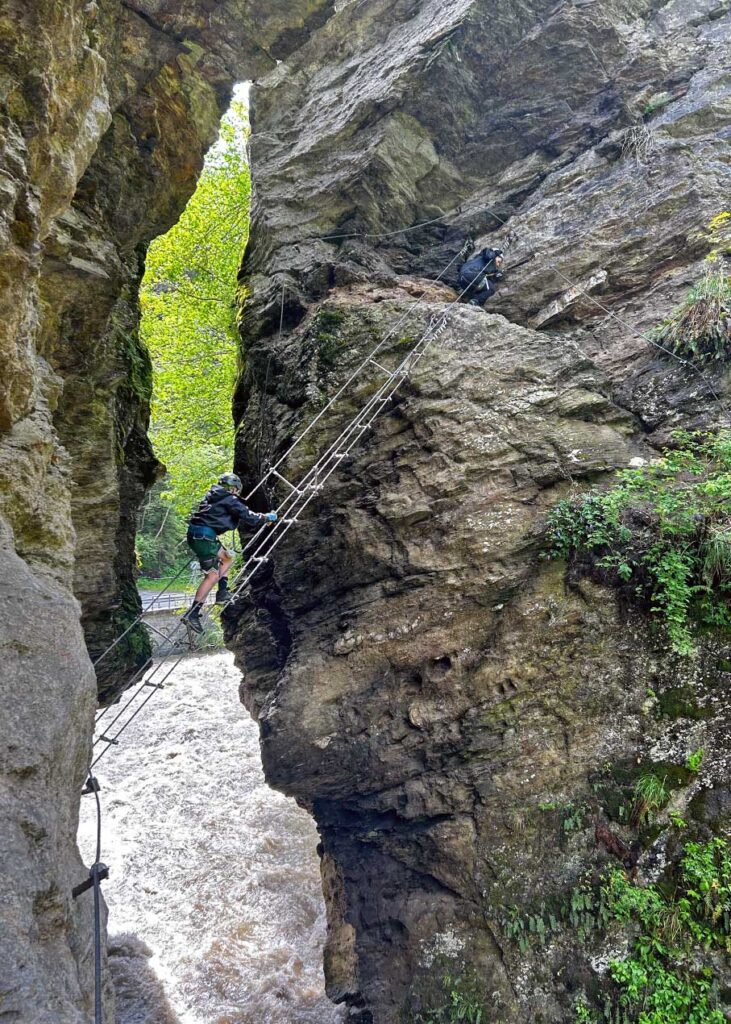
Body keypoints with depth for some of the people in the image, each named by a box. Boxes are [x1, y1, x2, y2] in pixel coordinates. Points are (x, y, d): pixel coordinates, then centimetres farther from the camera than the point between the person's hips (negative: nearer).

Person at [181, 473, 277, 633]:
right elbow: (248, 517, -8)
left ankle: (222, 593, 15)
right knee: (213, 575, -5)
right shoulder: (230, 500, -4)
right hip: (204, 537, -9)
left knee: (227, 558, 22)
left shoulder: (213, 496, 21)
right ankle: (192, 614, -8)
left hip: (195, 535, 9)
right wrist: (267, 517, 9)